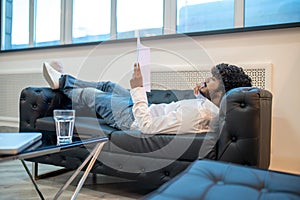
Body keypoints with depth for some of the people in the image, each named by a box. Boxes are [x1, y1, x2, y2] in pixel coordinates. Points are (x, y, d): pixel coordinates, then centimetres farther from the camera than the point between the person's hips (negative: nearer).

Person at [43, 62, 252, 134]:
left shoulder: (197, 112, -40)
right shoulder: (213, 107, -13)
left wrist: (138, 88, -32)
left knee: (92, 95, 12)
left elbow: (147, 126, -37)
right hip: (152, 110, 8)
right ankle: (63, 80, 42)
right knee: (108, 85, 21)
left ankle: (63, 85, 45)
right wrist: (201, 96, -2)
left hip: (136, 118, -8)